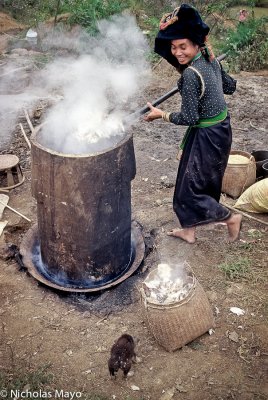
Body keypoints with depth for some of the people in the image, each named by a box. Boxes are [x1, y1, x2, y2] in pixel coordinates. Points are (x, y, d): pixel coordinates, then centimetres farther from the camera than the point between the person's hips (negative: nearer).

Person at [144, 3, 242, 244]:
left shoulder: (190, 74, -25)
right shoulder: (212, 60, 0)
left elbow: (189, 118, -23)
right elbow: (230, 86, 15)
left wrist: (161, 115, -11)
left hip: (206, 137, -9)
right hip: (221, 129, 9)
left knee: (189, 187, 8)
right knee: (202, 183, 19)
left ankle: (231, 218, 20)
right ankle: (189, 230, 34)